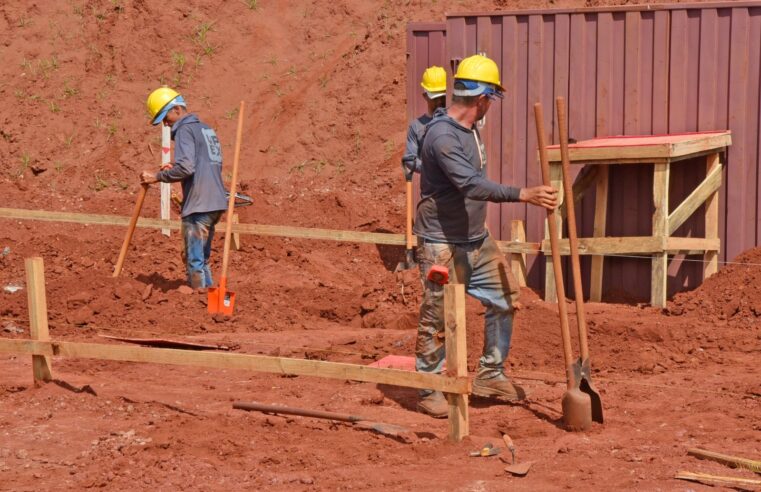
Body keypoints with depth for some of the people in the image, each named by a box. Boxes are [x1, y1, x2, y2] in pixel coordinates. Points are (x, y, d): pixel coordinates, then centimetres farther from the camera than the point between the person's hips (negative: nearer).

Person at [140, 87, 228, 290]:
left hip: (199, 205, -9)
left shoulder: (185, 130, -8)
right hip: (215, 203, 9)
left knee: (195, 260, -5)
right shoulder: (206, 129, 20)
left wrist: (157, 177, -10)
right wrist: (174, 169, 19)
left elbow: (186, 167, -20)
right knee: (202, 259, 16)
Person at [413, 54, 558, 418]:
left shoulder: (470, 129, 9)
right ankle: (429, 391, 12)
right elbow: (472, 185, -33)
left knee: (504, 299, 12)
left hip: (478, 241, 10)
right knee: (436, 319, -1)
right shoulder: (442, 135, -22)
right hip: (443, 245, -10)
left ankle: (490, 376, 24)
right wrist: (524, 195, -38)